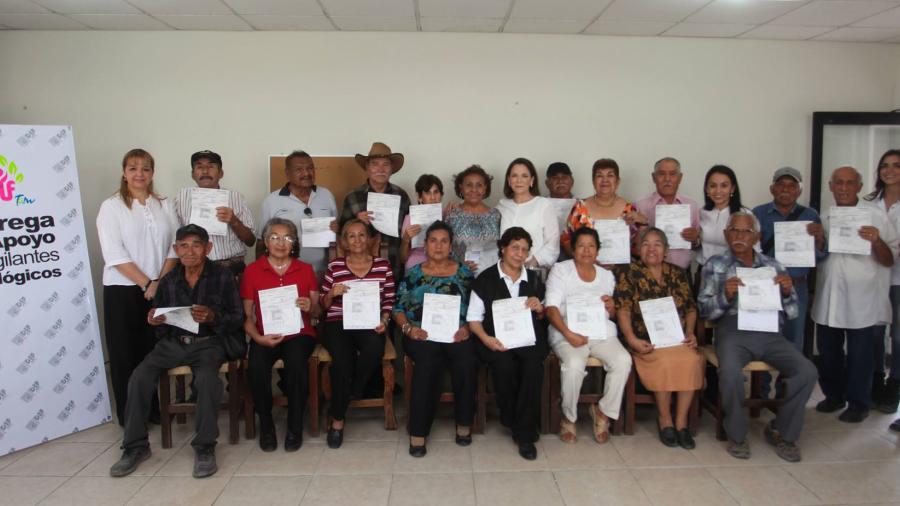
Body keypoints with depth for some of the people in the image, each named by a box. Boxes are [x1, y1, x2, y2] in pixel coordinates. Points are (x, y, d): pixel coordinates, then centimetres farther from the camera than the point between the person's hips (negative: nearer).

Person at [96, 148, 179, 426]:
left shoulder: (165, 206, 9)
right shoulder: (111, 206, -1)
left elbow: (175, 247, 3)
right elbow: (114, 254, -10)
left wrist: (160, 282, -10)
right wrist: (147, 283, -14)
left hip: (160, 291, 3)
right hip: (123, 291, -3)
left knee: (154, 351, 7)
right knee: (125, 354, 4)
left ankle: (154, 409, 22)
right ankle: (128, 415, 16)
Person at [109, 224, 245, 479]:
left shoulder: (223, 276, -3)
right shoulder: (168, 280, 9)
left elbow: (237, 317, -5)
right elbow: (158, 316, 17)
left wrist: (212, 316, -23)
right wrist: (152, 320, -7)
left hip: (209, 342, -4)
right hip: (173, 342, 4)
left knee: (206, 378, -34)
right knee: (140, 377, -19)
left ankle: (204, 447, -17)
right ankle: (136, 446, -3)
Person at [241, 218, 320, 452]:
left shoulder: (306, 270, 10)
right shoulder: (252, 271, 7)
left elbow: (318, 311, 11)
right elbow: (247, 315, 5)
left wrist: (310, 307, -12)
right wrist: (258, 337, -12)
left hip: (299, 334, 0)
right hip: (266, 336, 0)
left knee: (296, 361, -33)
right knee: (256, 367, -31)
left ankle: (295, 427, -12)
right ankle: (266, 426, -6)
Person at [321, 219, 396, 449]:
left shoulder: (383, 265, 10)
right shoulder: (334, 266, 8)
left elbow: (389, 301, 11)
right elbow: (324, 304, 12)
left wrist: (384, 320, -6)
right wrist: (332, 293, -9)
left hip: (369, 323, 1)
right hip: (338, 323, -1)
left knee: (375, 348, -35)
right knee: (342, 358, -31)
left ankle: (353, 391, -4)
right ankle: (337, 419, -11)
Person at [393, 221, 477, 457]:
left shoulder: (464, 272, 14)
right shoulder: (413, 274, 13)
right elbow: (398, 308, 10)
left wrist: (467, 328, -8)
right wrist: (408, 328, -7)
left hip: (457, 334, 1)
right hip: (422, 335, -1)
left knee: (466, 362, -31)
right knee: (428, 363, -34)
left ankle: (464, 422, -10)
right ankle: (418, 432, -23)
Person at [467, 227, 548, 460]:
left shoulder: (534, 279, 17)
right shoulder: (485, 279, 5)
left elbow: (543, 317, 25)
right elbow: (473, 318, 2)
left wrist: (539, 309, 1)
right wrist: (486, 339, -15)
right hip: (496, 339, -2)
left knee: (533, 366, -30)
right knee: (505, 365, -33)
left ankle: (524, 433, -15)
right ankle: (510, 419, -3)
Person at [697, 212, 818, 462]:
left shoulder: (772, 265, 15)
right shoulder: (715, 265, 8)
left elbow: (790, 313, 15)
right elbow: (704, 309, 1)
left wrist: (787, 292, -6)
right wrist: (726, 295, -17)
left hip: (768, 332, 3)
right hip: (733, 331, -3)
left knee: (807, 371, -19)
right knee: (731, 373, -32)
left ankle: (781, 431, 5)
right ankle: (737, 434, -5)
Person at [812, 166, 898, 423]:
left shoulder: (876, 214, -4)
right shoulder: (824, 217, 8)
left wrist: (877, 241, -25)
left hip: (861, 300, -4)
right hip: (827, 299, 4)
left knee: (859, 355, 5)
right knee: (828, 351, 14)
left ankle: (858, 403, 21)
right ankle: (834, 395, 31)